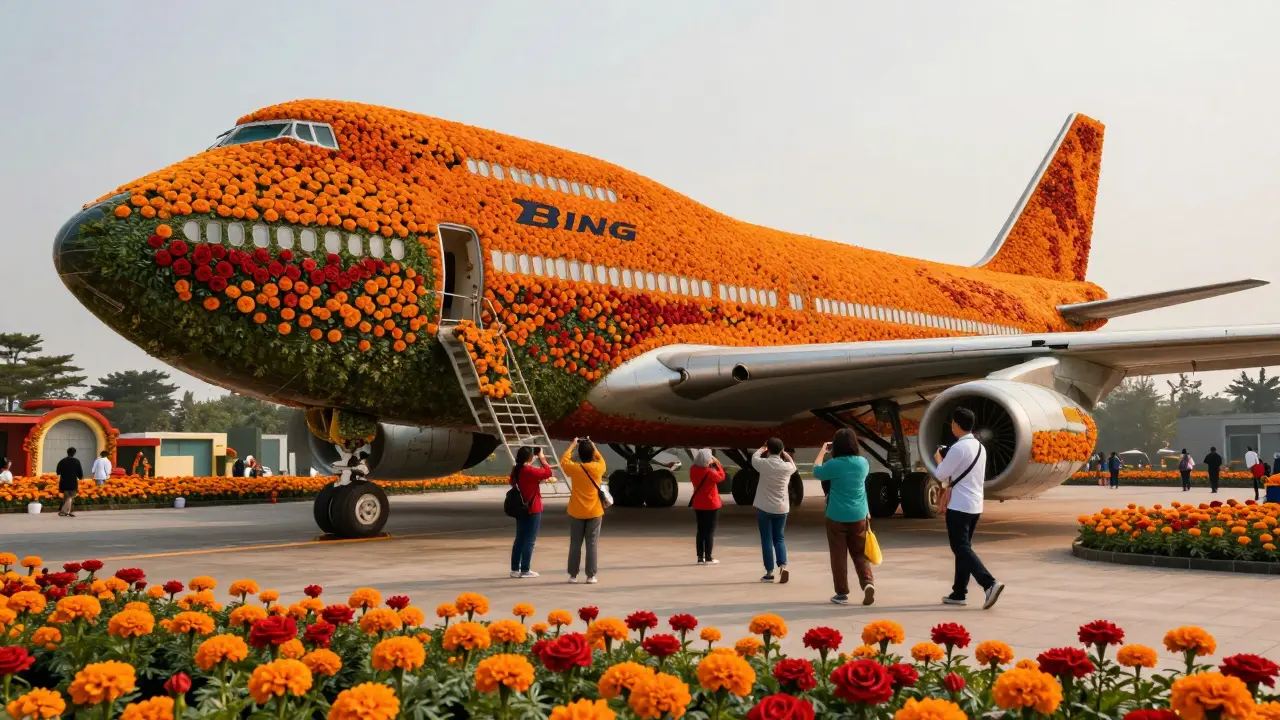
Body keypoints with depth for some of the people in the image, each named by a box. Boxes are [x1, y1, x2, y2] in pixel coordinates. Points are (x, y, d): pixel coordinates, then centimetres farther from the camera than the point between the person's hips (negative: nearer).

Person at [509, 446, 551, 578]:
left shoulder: (515, 470, 4)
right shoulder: (530, 470, -18)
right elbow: (548, 472, -11)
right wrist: (541, 458, -3)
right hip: (533, 509, -7)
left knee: (519, 539, 13)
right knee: (529, 540, -1)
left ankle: (515, 569, 15)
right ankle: (525, 570, 1)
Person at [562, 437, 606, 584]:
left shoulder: (574, 468, -10)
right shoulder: (598, 468, -7)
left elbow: (564, 460, 11)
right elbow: (601, 460, 17)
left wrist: (573, 445, 18)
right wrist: (593, 446, 23)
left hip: (576, 513, 0)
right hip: (594, 512, 0)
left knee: (575, 544, 6)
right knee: (592, 544, 3)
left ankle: (573, 575, 8)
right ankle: (591, 576, 2)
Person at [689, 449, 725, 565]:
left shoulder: (693, 470, -5)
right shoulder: (710, 472, -22)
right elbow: (721, 477, -4)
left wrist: (711, 465, 8)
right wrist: (717, 463, 3)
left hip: (698, 504, 6)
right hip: (711, 504, -6)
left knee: (701, 530, 11)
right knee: (710, 531, 2)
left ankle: (700, 557, 12)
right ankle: (708, 558, 3)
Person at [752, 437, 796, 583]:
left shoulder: (764, 464, -11)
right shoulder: (787, 466, -5)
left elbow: (754, 458, 13)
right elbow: (793, 466, 21)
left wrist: (762, 448, 29)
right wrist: (784, 453, 31)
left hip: (764, 508, -2)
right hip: (781, 508, 2)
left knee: (767, 540, 5)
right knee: (779, 538, 14)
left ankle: (769, 572, 5)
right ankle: (783, 566, -6)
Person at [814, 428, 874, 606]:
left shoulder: (834, 464, -13)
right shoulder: (863, 463, -1)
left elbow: (816, 471, 6)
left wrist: (822, 451, 15)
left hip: (837, 517, -3)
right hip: (859, 516, 3)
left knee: (839, 555, 6)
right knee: (860, 553, 12)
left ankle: (842, 593, 8)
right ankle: (868, 583, -9)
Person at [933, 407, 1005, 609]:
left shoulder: (958, 448, -17)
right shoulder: (980, 447, 11)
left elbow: (941, 474, -10)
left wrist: (938, 459, 9)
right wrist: (949, 489, 12)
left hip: (959, 506, -9)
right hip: (975, 505, 9)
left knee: (961, 549, -6)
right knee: (964, 547, 13)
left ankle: (990, 583, -21)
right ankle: (958, 593, 17)